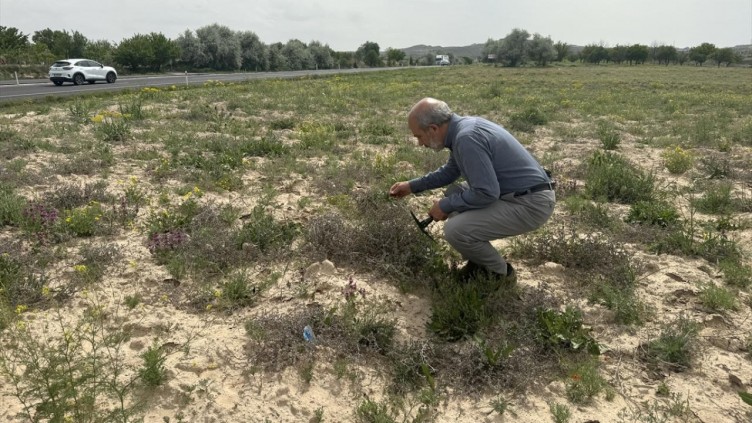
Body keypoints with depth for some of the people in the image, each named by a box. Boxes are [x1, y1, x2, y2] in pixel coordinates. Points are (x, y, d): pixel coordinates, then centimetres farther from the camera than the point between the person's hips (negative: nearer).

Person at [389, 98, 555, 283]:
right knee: (454, 192, 18)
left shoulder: (467, 138, -24)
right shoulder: (462, 127, 7)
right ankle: (480, 260, 21)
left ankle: (498, 272, 7)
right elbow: (450, 171, 24)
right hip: (516, 193, 10)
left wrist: (446, 206, -12)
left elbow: (487, 193, -26)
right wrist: (412, 186, 25)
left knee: (455, 231, -19)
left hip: (531, 204, -10)